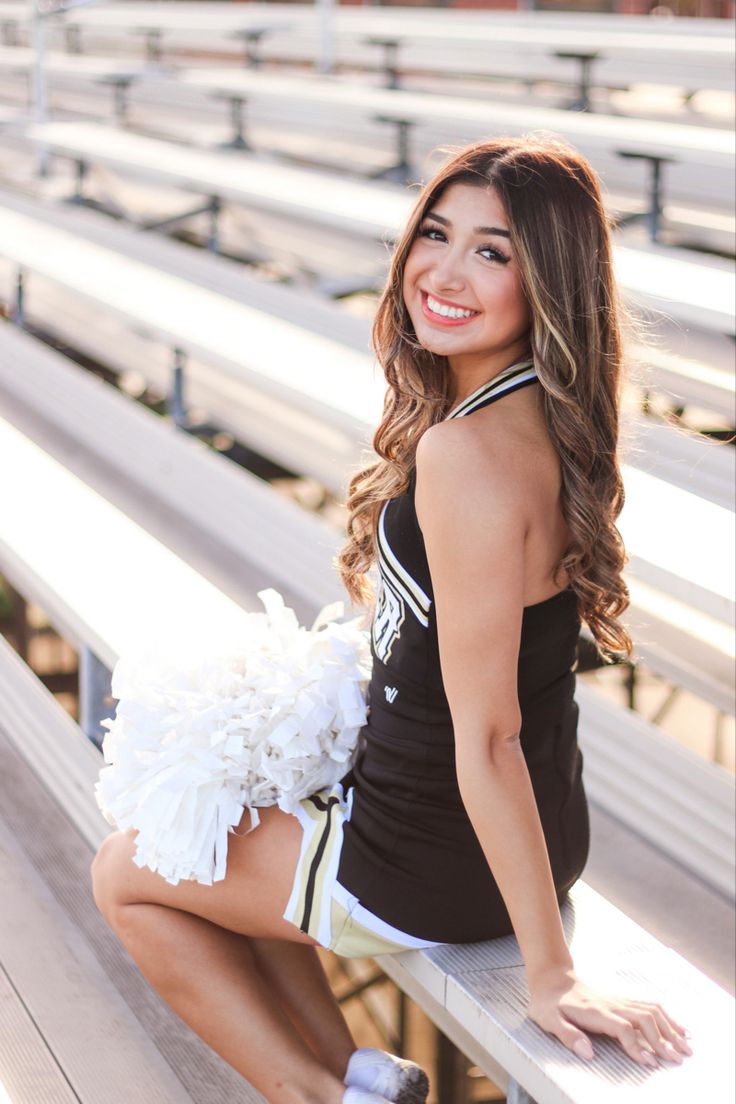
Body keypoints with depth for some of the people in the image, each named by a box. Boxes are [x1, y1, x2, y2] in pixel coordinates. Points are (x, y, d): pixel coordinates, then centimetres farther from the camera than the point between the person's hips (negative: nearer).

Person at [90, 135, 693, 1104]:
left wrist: (551, 976, -22)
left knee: (125, 874, 14)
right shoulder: (543, 414, -2)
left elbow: (488, 737, -28)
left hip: (437, 868, -8)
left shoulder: (469, 452, -31)